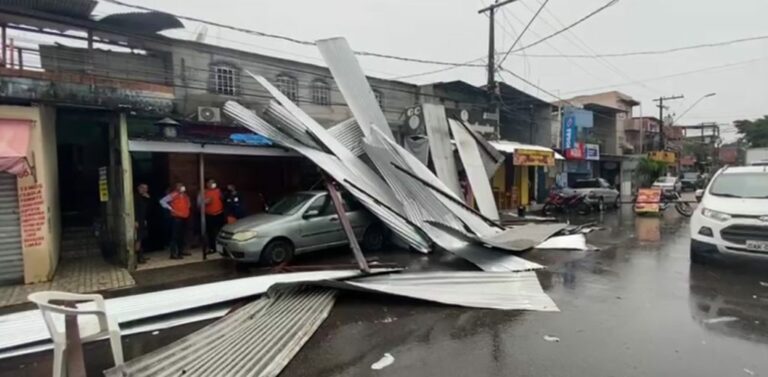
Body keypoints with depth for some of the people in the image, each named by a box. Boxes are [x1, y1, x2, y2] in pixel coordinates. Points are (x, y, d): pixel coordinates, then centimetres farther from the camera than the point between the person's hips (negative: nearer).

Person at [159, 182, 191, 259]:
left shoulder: (185, 195, 15)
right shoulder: (173, 195, -8)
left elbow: (187, 203, 35)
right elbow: (162, 201, -12)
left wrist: (188, 209, 16)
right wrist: (170, 208, -15)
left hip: (185, 217, 8)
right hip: (176, 218, -8)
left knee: (182, 235, 15)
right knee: (175, 236, -9)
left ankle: (181, 251, 25)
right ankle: (173, 254, -9)